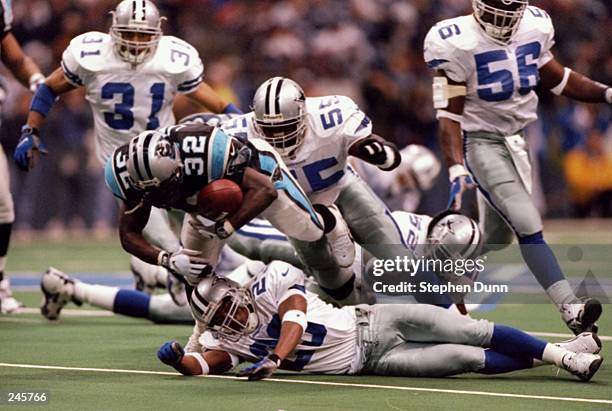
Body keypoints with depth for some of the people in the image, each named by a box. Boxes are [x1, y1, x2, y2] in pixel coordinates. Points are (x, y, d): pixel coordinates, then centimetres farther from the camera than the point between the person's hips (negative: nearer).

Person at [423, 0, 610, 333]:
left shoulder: (535, 27, 0)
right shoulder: (458, 43, -17)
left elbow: (556, 78, 16)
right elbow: (449, 114, -16)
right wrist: (456, 170, -26)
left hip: (518, 140, 7)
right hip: (481, 141, -7)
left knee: (497, 237, 14)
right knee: (528, 227, -18)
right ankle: (571, 310, -22)